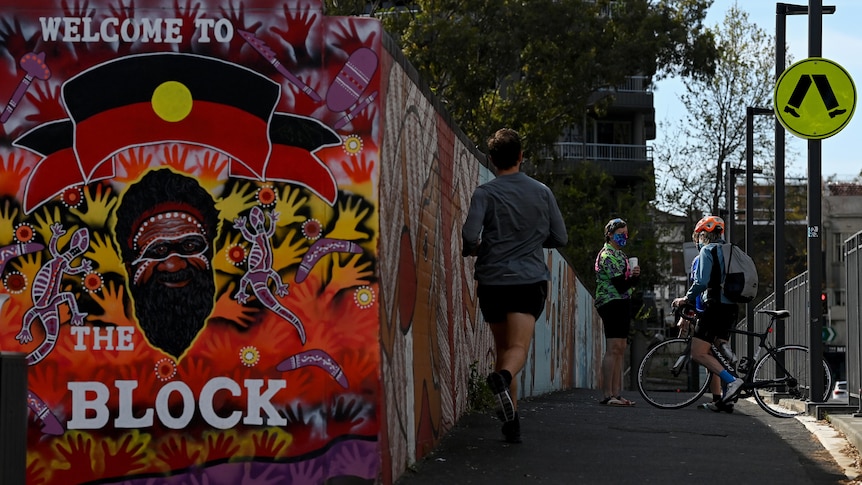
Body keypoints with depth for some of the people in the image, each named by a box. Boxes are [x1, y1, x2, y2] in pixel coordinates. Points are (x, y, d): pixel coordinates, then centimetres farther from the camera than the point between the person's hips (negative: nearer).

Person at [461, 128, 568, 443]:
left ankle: (512, 422, 13)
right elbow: (560, 239, 10)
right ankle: (502, 378, -45)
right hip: (530, 280, 0)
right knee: (518, 348, -11)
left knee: (503, 348, 12)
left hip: (493, 280, 0)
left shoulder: (485, 194, -4)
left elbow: (469, 235, -17)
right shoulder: (542, 192, 5)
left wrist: (472, 250, 5)